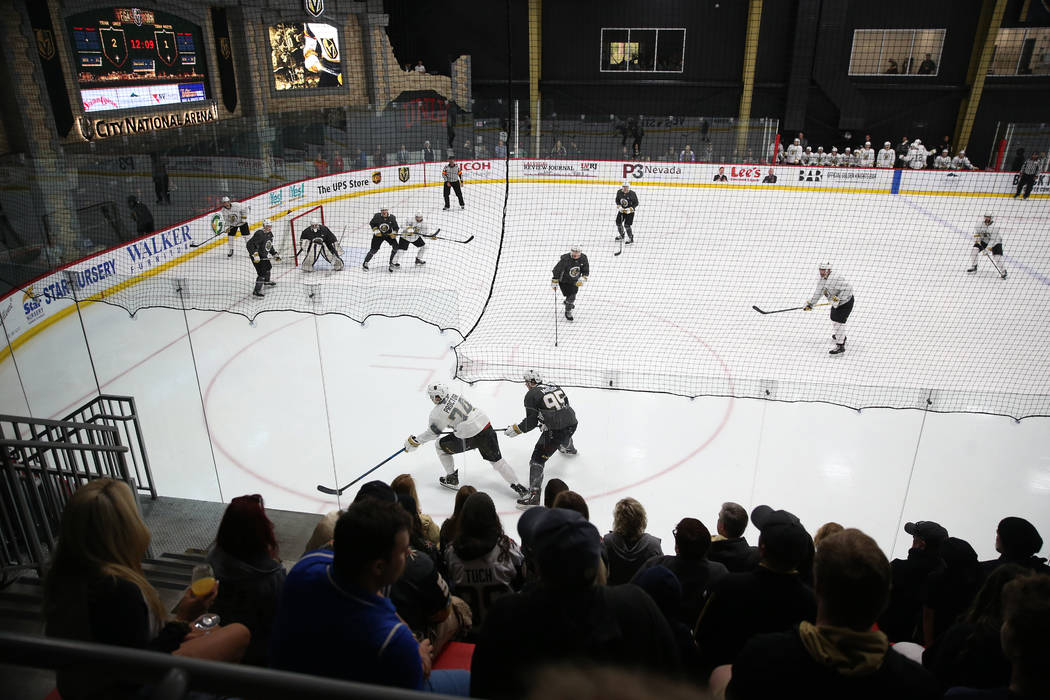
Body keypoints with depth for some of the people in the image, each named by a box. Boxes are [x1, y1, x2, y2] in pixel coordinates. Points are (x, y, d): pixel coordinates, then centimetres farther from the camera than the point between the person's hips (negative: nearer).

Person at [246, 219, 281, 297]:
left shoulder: (270, 234, 7)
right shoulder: (259, 234, -24)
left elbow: (270, 246, 21)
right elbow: (249, 244, -29)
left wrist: (275, 254, 16)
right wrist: (255, 255, -34)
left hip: (264, 255, 10)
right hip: (257, 257, -10)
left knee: (268, 266, 29)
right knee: (262, 273, -15)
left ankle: (266, 282, 55)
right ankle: (257, 291, -11)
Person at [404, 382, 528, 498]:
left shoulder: (438, 413, -10)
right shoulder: (455, 396, 8)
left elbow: (432, 433, 3)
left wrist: (415, 441, 15)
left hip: (470, 438, -6)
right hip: (486, 425, 6)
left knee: (440, 446, 17)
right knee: (496, 459, 18)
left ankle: (452, 479, 27)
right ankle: (517, 486, 15)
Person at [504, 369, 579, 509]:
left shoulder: (531, 395, -6)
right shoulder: (555, 386, 12)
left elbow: (531, 422, -8)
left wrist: (516, 429, 6)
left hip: (555, 430, -8)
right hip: (572, 422, 8)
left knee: (537, 459, -1)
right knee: (564, 436, 43)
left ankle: (533, 494, -10)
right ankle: (569, 448, 79)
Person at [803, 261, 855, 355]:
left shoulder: (836, 278, -30)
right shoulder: (822, 280, -1)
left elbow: (848, 289, -35)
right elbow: (817, 293, 7)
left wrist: (838, 299, -35)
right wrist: (810, 304, 3)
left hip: (846, 301, -10)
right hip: (836, 303, 10)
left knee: (839, 321, -15)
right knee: (833, 318, 25)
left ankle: (840, 346, -13)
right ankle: (838, 335, 53)